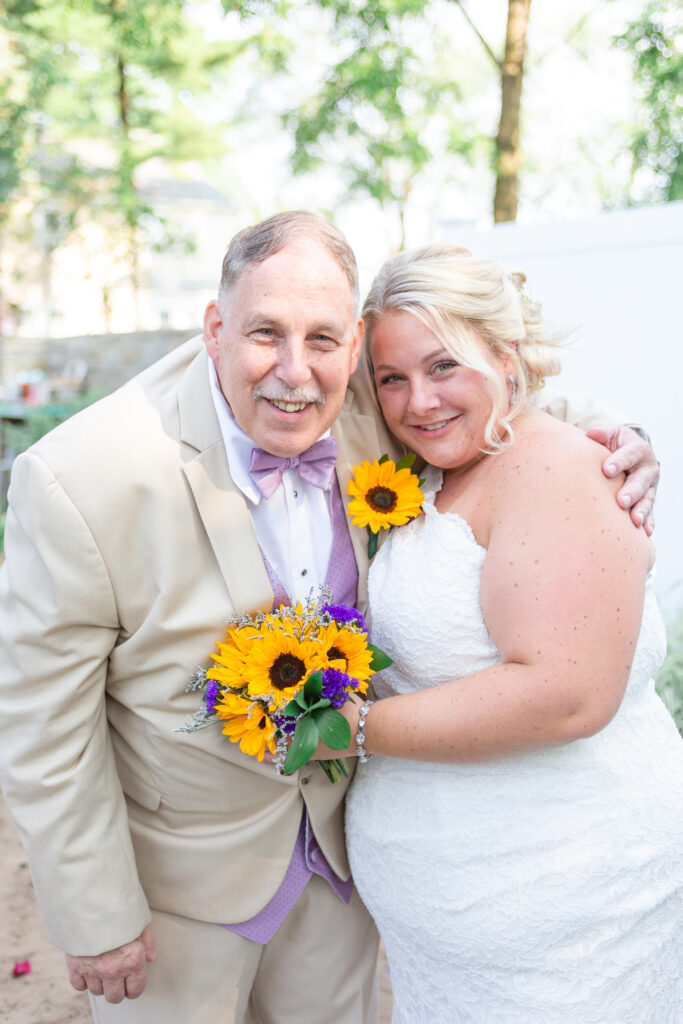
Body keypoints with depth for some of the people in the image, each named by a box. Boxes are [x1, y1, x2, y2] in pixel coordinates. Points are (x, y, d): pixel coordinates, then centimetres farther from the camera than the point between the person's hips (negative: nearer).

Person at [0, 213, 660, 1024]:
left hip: (339, 838, 5)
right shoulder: (82, 479, -29)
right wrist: (96, 918, -12)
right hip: (177, 868, -4)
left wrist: (601, 438, -13)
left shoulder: (370, 414, -16)